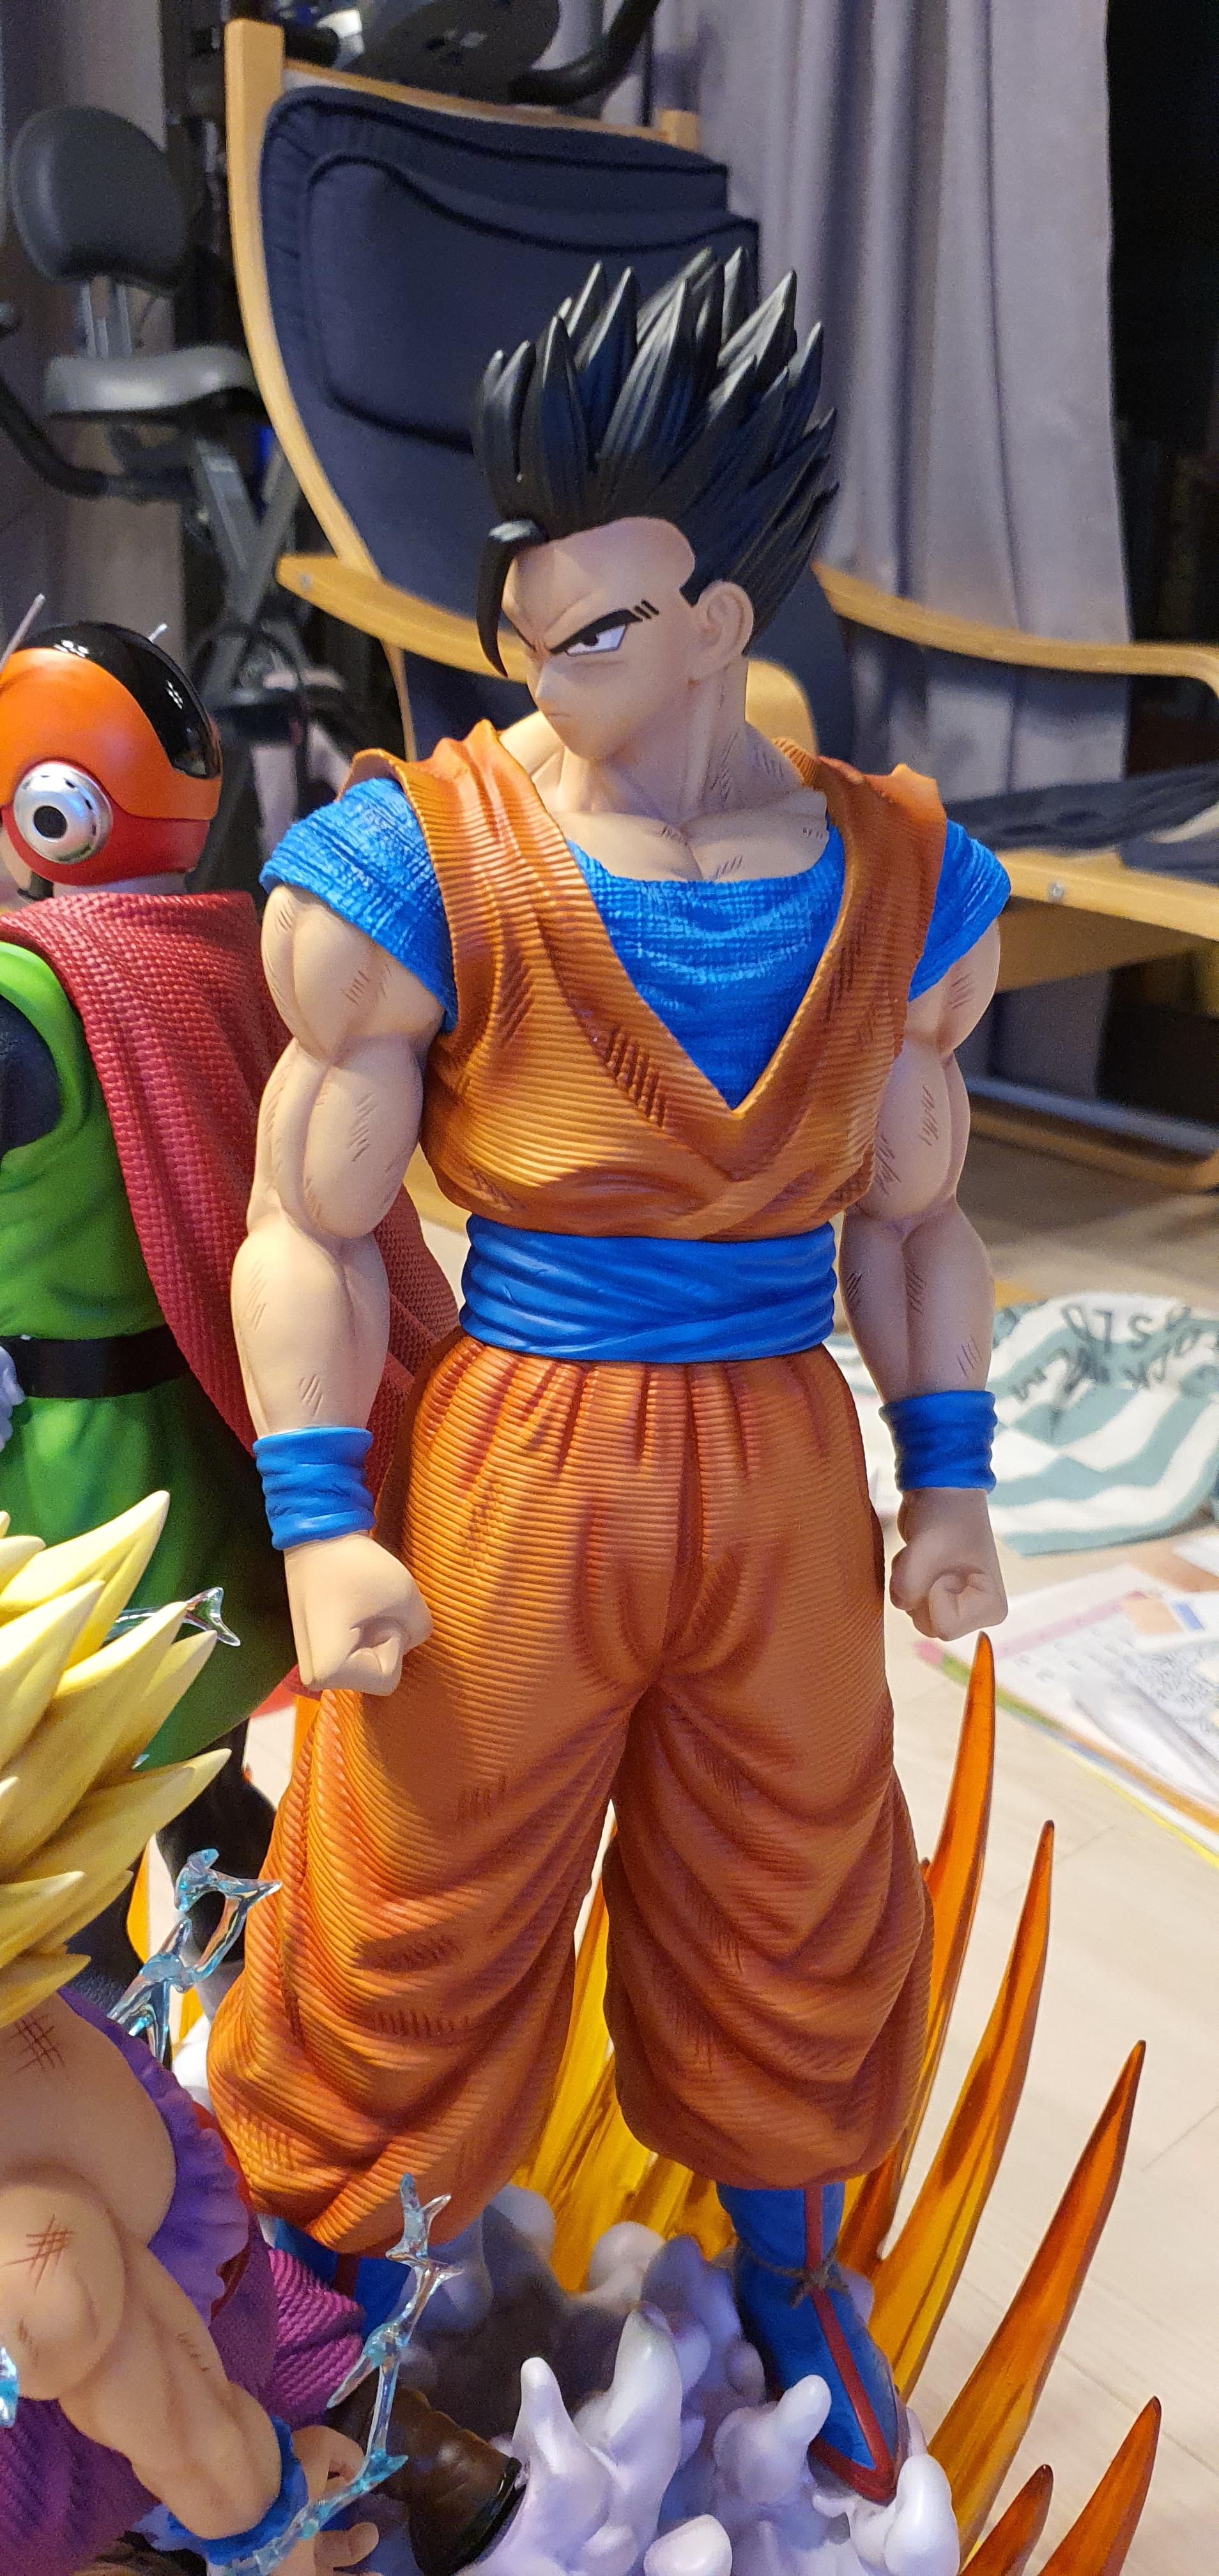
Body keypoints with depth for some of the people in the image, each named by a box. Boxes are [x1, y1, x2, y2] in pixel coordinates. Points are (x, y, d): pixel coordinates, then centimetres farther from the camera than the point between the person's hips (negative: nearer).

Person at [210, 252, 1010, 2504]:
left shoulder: (896, 883, -1)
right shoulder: (413, 872, -12)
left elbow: (909, 1217, 8)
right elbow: (309, 1233, -8)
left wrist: (950, 1484, 5)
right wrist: (318, 1529, -14)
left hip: (785, 1481, 4)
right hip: (507, 1466, -3)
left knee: (795, 1918, 21)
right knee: (421, 1923, 13)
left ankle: (788, 2270, 51)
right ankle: (326, 2274, 45)